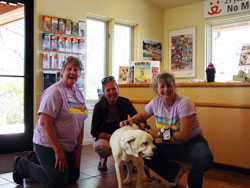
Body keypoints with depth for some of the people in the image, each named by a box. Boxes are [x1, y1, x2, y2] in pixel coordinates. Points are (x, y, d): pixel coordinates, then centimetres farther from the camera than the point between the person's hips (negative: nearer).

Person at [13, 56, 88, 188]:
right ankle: (22, 166, 13)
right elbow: (45, 123, -23)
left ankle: (36, 159, 27)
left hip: (70, 146, 8)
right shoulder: (55, 91, -18)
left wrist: (79, 147, 3)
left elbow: (80, 122, 11)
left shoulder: (79, 94, 8)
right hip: (48, 144, -8)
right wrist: (58, 151, -22)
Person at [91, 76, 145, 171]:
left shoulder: (125, 102, -12)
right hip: (104, 137, -2)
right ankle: (103, 158, 3)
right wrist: (112, 137, -31)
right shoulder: (99, 106, -18)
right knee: (100, 145, -37)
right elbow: (94, 131, -16)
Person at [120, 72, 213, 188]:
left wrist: (159, 134, -17)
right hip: (172, 145, 5)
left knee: (205, 158, -37)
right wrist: (130, 121, -5)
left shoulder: (184, 103, -21)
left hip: (192, 142, -5)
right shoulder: (155, 103, -5)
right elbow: (142, 116, 16)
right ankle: (176, 172, 10)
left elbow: (184, 135, -22)